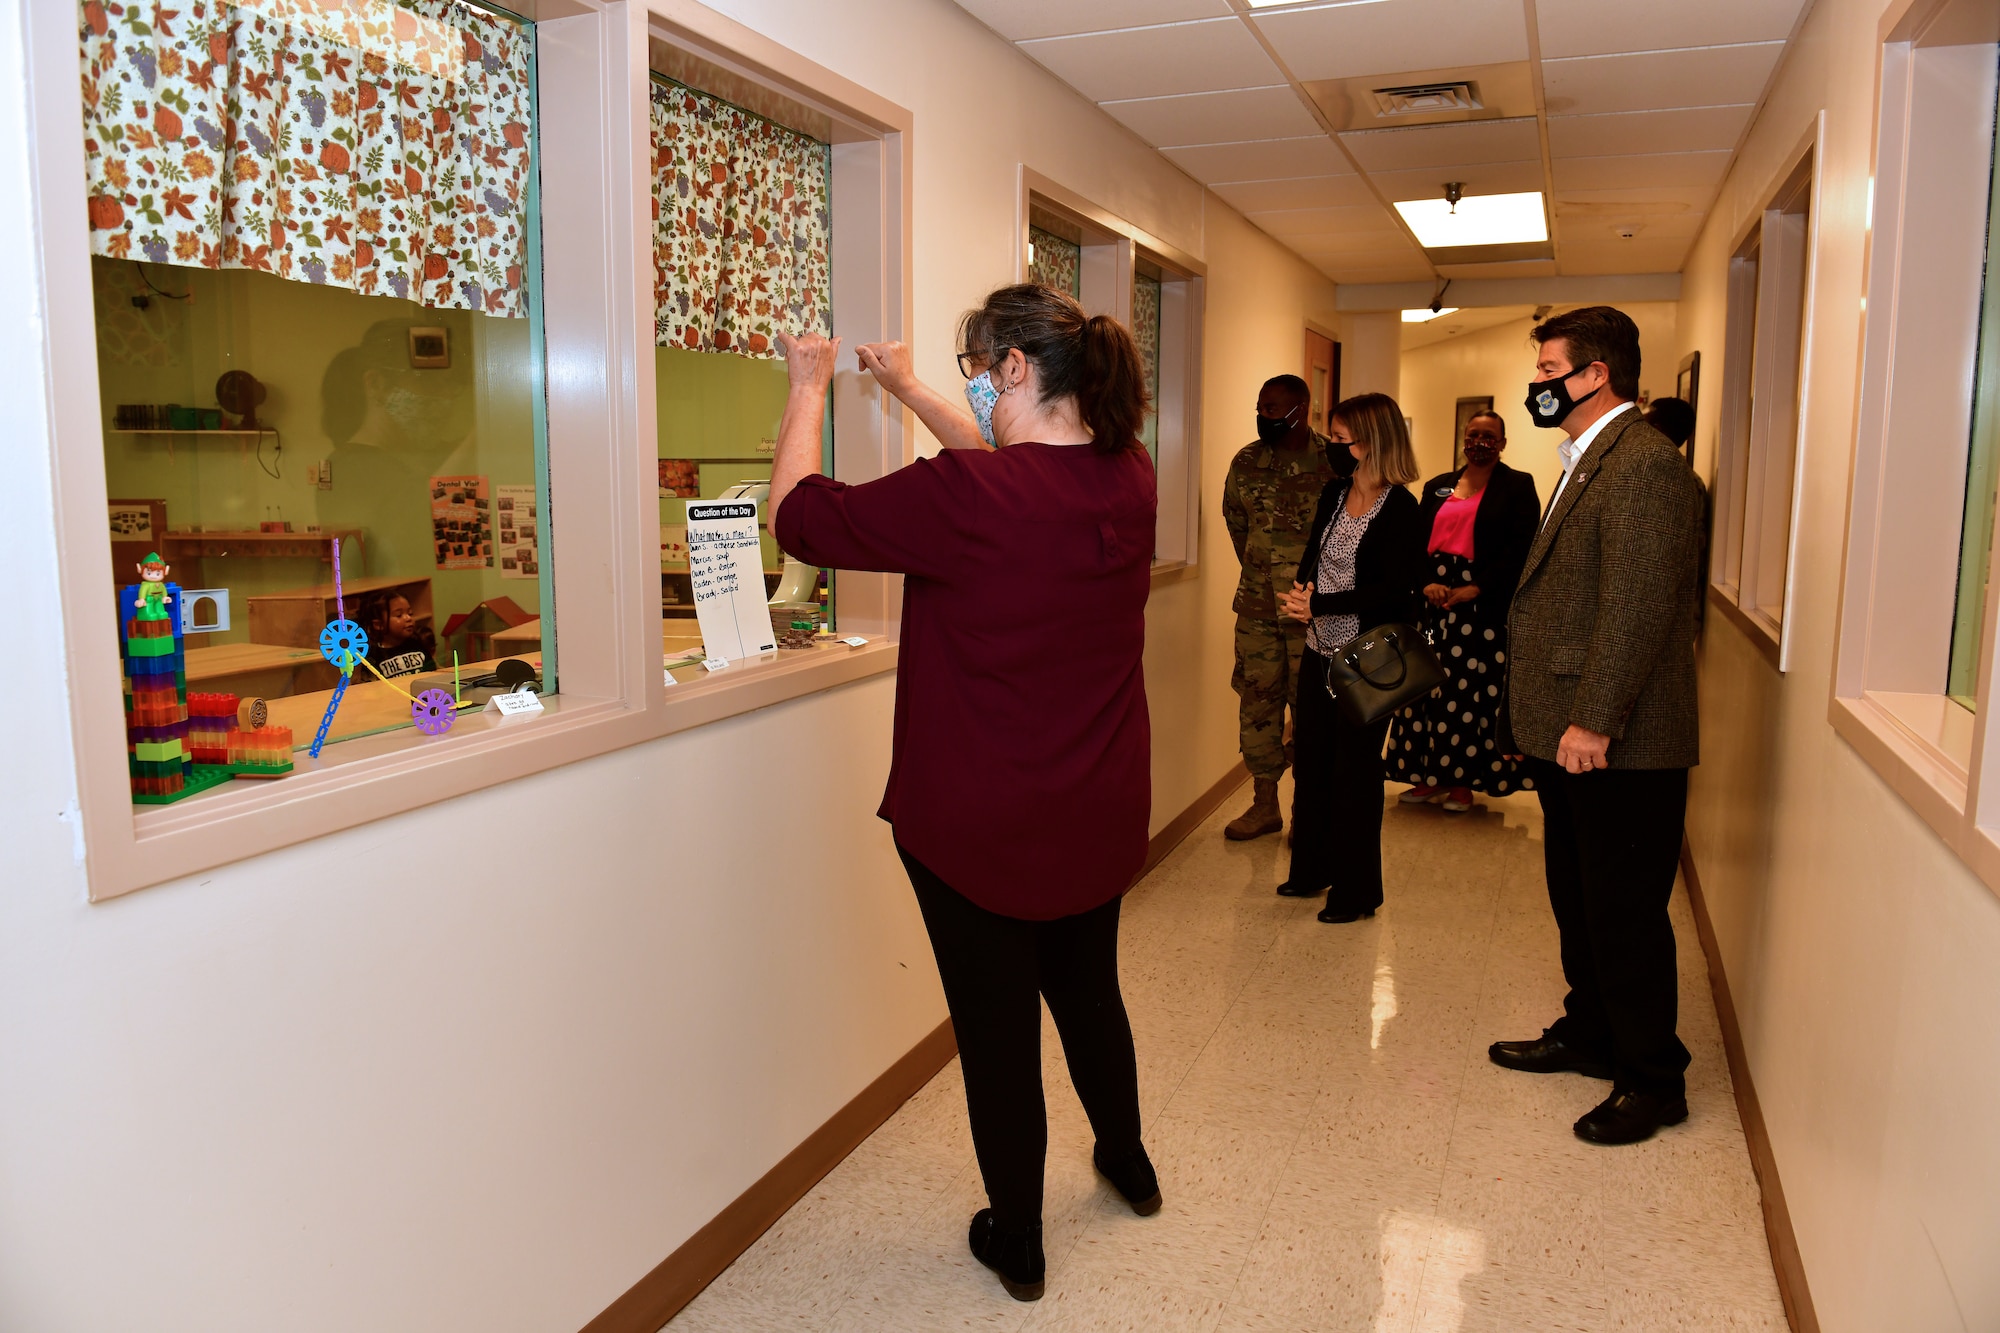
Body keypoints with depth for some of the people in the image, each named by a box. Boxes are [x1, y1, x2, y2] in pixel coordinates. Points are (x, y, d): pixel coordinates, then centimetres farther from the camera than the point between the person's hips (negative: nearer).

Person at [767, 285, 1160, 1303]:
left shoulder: (964, 495, -26)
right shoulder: (1128, 481, -5)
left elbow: (798, 515, -14)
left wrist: (809, 388, 1)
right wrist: (911, 394, 23)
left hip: (976, 822, -6)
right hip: (1101, 811, 7)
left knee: (997, 1024, 12)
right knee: (1089, 987, 27)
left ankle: (1015, 1241, 31)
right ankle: (1128, 1163, 50)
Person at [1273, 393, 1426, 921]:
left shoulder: (1400, 510, -15)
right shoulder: (1333, 493, 6)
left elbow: (1395, 591, -19)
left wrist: (1318, 605, -19)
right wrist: (1302, 592, -6)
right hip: (1320, 650, 7)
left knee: (1354, 770, 3)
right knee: (1309, 759, 15)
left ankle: (1356, 891, 18)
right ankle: (1311, 868, 32)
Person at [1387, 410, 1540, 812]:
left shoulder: (1518, 486, 2)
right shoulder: (1437, 487, 15)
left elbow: (1519, 548, -8)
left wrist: (1473, 590, -16)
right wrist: (1426, 583, -10)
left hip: (1483, 605, -4)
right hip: (1433, 599, 4)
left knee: (1473, 692, -1)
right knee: (1427, 687, 4)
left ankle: (1462, 781, 8)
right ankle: (1429, 775, 13)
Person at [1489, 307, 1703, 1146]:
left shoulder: (1643, 461, -16)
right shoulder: (1587, 461, 16)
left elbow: (1637, 606, -23)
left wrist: (1594, 721, -23)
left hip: (1620, 743, -10)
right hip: (1569, 734, 10)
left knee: (1625, 914, 2)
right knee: (1578, 900, 20)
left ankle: (1652, 1079, 17)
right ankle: (1590, 1035, 36)